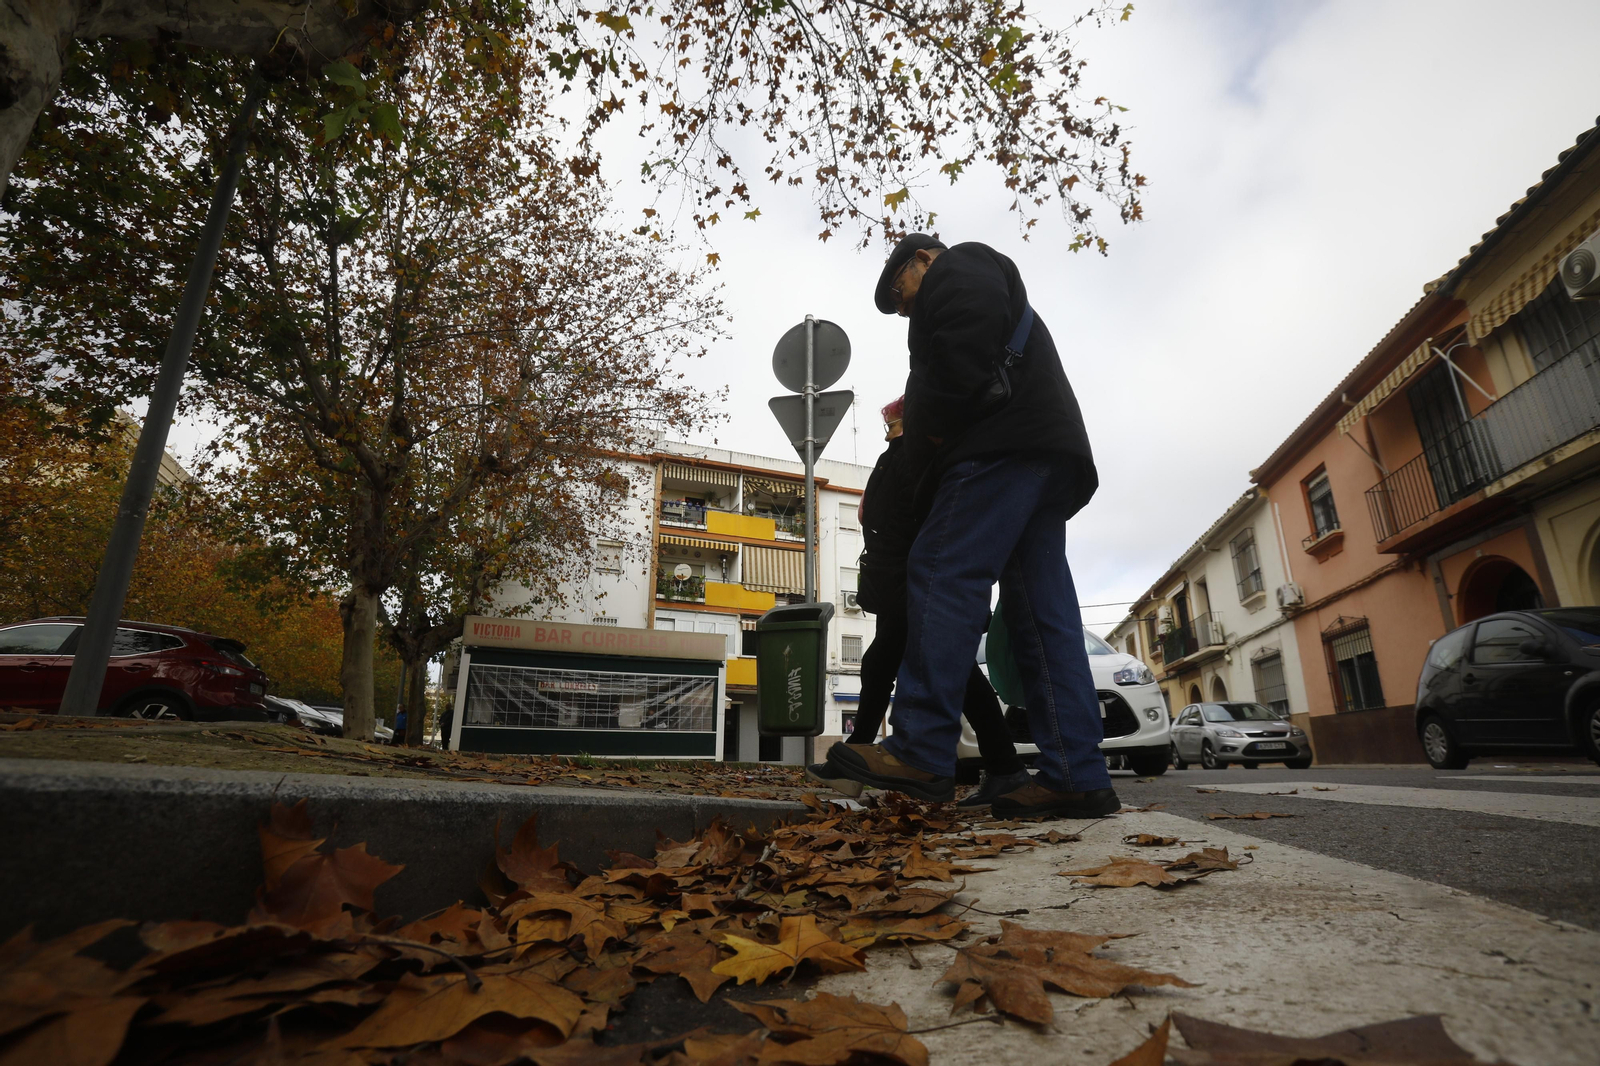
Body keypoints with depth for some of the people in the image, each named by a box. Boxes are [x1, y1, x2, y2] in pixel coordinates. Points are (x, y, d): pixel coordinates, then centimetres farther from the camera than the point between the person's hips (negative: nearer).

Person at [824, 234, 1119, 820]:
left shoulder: (960, 265, 11)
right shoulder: (1001, 293, 41)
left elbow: (965, 339, -12)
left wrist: (930, 421, -4)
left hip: (1003, 443, -10)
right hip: (1047, 459, 10)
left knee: (941, 572, -18)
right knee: (1043, 611, -2)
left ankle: (921, 750, -24)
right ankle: (1076, 776, -6)